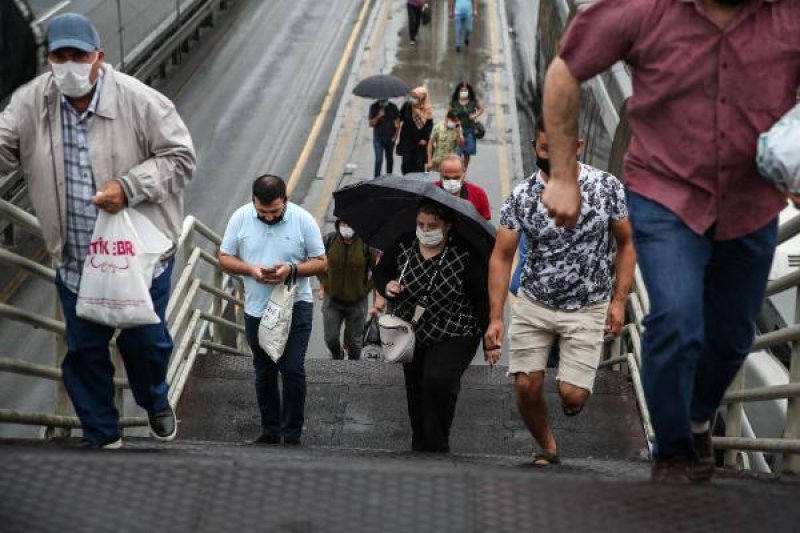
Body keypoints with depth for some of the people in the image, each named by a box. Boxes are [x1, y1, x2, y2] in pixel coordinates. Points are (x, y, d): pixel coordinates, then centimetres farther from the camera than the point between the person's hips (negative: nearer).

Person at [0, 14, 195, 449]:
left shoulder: (140, 101, -16)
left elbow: (180, 157, -12)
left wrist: (129, 188, -24)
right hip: (75, 261, 3)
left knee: (144, 340, 11)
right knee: (83, 349, 11)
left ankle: (155, 402, 44)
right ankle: (101, 435, 28)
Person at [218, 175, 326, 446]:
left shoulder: (303, 220, -9)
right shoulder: (241, 217, -4)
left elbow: (321, 262, -4)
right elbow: (225, 258, 2)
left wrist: (292, 270, -21)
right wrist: (250, 269, -17)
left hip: (295, 307, -3)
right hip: (256, 309, 3)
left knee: (292, 370, -8)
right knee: (264, 372, 13)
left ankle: (292, 434, 3)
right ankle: (270, 430, 25)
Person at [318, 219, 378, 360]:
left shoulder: (366, 244, -13)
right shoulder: (329, 240, -8)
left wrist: (366, 288, -6)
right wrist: (323, 285, 4)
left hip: (357, 301, -1)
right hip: (332, 299, 1)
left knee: (354, 340, 11)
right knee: (331, 338, 4)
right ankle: (337, 357, 37)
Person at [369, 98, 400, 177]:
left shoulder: (392, 107, -5)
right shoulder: (374, 107, -8)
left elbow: (397, 120, 4)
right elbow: (371, 124, -9)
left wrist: (396, 134, -4)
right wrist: (378, 116, -25)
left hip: (390, 137, 2)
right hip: (378, 138, -2)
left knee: (390, 159, 14)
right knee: (379, 160, -10)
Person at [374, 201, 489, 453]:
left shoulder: (466, 255, -16)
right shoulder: (402, 247, -4)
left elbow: (483, 298, -12)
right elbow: (381, 272, 13)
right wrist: (386, 286, -10)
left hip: (454, 337, -5)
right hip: (412, 336, 5)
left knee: (438, 380, -27)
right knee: (416, 394, 13)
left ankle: (437, 446, -12)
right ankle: (419, 449, 31)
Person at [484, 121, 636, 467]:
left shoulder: (607, 187, -6)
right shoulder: (521, 197, -6)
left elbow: (625, 244, 2)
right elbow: (501, 257, -5)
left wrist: (619, 300, -6)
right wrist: (496, 318, -12)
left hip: (587, 310, -1)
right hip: (534, 305, 1)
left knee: (572, 394, -11)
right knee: (526, 387, -6)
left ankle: (573, 390, 27)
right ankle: (548, 449, 20)